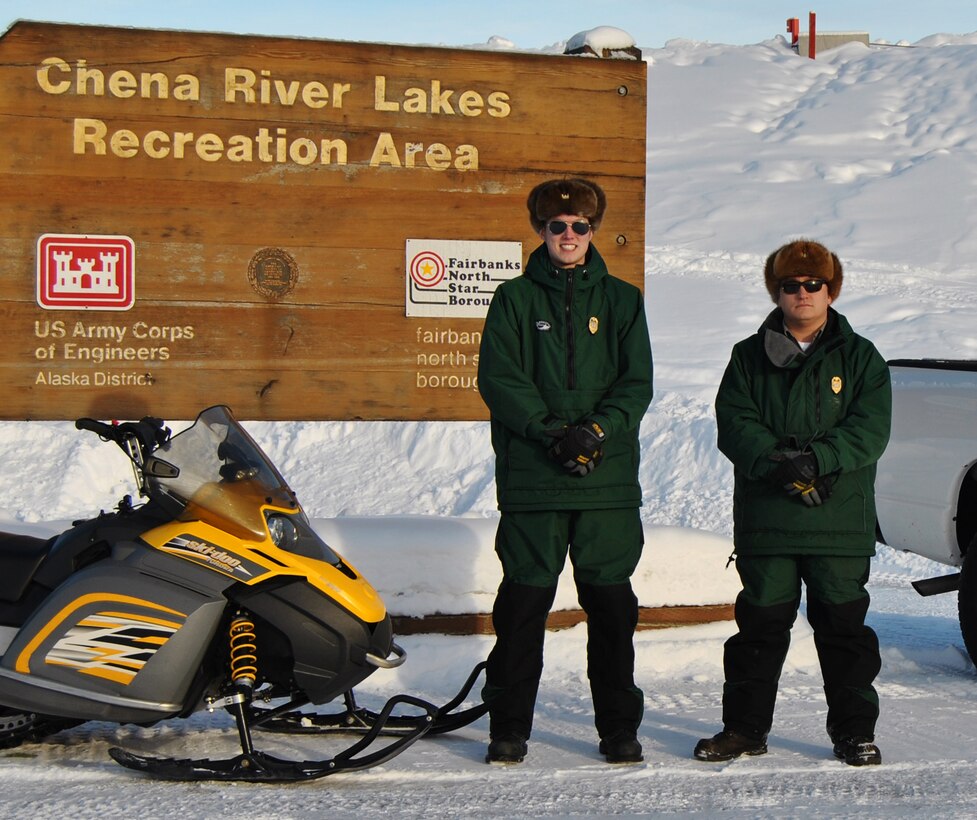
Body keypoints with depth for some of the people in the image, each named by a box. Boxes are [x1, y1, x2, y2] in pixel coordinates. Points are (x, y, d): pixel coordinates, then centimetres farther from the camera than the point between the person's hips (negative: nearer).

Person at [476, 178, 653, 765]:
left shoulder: (622, 300, 10)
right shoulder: (515, 299, 6)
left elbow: (638, 382, 4)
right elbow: (498, 378, -3)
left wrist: (597, 430, -13)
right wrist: (551, 431, -15)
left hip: (609, 478, 1)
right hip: (531, 476, -1)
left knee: (611, 602, 5)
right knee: (524, 598, 2)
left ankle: (620, 726, 16)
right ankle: (510, 726, 12)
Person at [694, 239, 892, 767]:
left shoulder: (860, 357, 7)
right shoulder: (749, 357, 10)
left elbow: (870, 429, -5)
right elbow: (733, 423, -2)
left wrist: (816, 459, -20)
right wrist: (773, 461, -20)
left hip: (841, 522, -1)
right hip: (765, 520, 1)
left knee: (843, 625, 5)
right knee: (760, 624, 7)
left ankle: (854, 730, 16)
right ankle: (745, 727, 18)